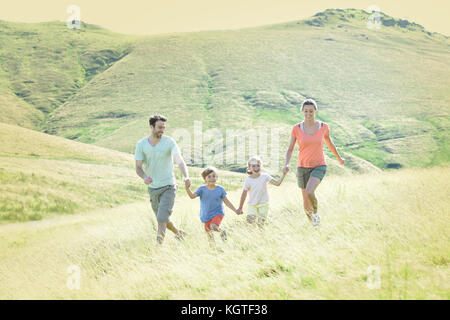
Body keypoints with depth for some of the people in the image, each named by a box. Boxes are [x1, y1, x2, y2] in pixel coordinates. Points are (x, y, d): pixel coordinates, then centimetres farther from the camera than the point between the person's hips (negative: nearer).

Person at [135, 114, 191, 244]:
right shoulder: (141, 144, -3)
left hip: (168, 186, -4)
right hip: (152, 188, 4)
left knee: (162, 219, -15)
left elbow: (180, 161, -19)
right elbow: (138, 167, -5)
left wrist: (186, 176, -39)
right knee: (162, 219, 16)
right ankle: (179, 233, 41)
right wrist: (144, 177, -28)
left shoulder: (169, 142, -10)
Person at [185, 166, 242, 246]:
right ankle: (212, 246, 36)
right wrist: (187, 188, -29)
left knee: (213, 227, -28)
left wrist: (235, 210, -3)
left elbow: (226, 202, 1)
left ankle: (222, 231, 5)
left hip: (217, 213, -3)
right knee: (208, 232, 10)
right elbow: (192, 196, -12)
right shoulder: (202, 189, -6)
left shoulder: (220, 189, -6)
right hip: (206, 215, 3)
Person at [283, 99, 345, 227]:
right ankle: (312, 221, 38)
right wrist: (286, 164, -19)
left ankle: (315, 212, 2)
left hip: (319, 166, -1)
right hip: (303, 167, 1)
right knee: (306, 204, 8)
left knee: (309, 192, -29)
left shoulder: (323, 126, -5)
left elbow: (329, 143, 13)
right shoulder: (296, 128, -7)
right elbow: (290, 150, -1)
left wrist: (339, 158, 26)